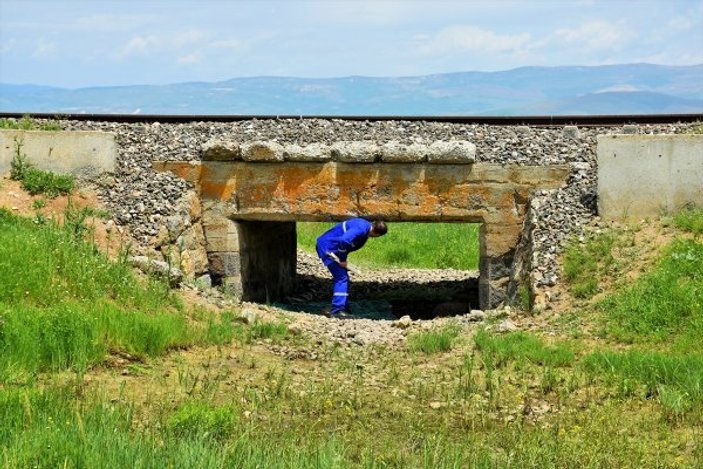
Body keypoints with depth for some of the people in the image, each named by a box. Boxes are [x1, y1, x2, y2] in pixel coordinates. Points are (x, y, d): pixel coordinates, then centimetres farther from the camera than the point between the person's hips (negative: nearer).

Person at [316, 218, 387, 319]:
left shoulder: (366, 225, 7)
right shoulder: (361, 229, -25)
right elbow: (343, 241, -37)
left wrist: (343, 259, 9)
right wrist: (342, 260, -24)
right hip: (327, 247, -10)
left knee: (343, 277, 16)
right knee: (341, 278, -14)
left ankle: (344, 308, 25)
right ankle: (336, 311, -18)